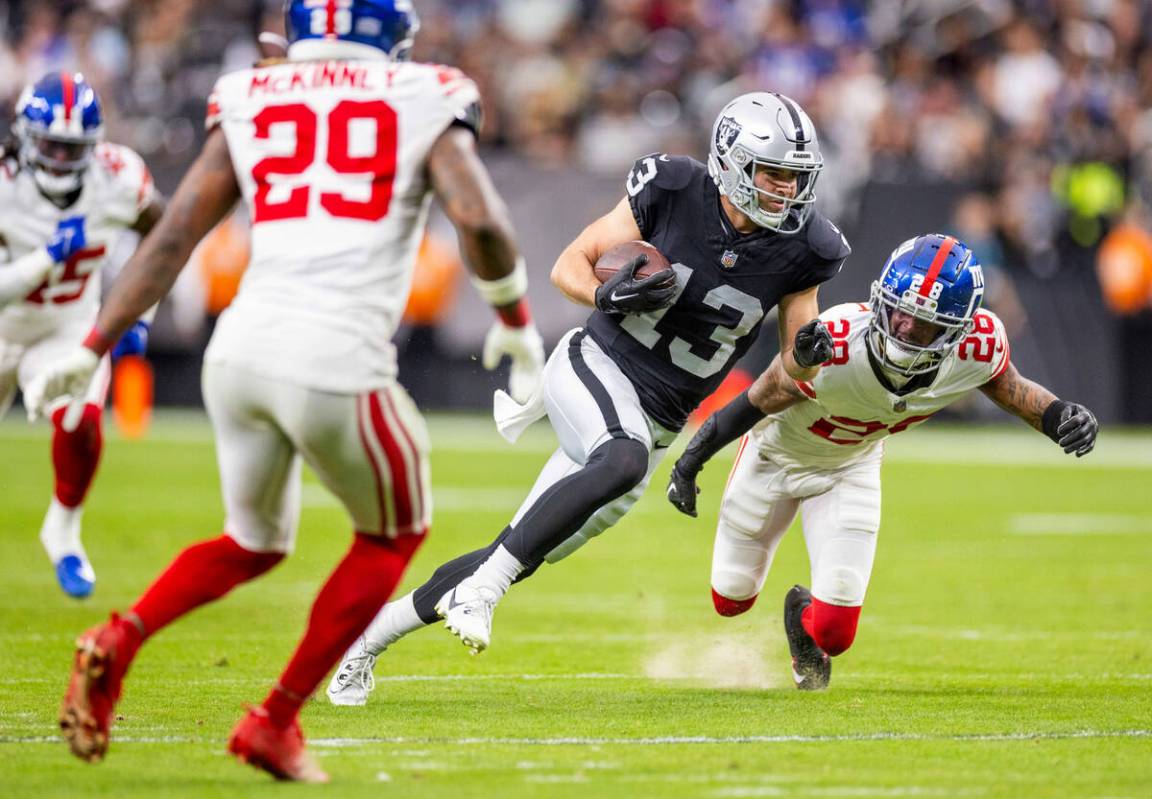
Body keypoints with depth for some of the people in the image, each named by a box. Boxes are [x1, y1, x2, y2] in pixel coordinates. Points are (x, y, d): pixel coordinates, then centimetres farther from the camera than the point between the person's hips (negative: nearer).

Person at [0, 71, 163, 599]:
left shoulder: (119, 179, -21)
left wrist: (139, 317, -3)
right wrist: (51, 256, -41)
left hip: (68, 331, 0)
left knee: (80, 426, -26)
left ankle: (63, 532, 0)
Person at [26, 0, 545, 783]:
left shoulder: (251, 104, 15)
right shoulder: (424, 106, 6)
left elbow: (175, 234, 10)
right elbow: (481, 222, -7)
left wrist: (92, 349, 13)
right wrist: (516, 321, 9)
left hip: (241, 347, 4)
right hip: (336, 363, -4)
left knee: (255, 543, 26)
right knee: (392, 536, 22)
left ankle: (119, 641, 1)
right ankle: (276, 721, 16)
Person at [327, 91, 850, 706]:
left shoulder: (799, 251, -5)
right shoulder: (672, 192, -10)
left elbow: (794, 373, 4)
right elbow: (569, 266, -2)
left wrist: (807, 353, -20)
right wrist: (609, 295, -22)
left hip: (655, 423, 4)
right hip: (598, 366, -4)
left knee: (518, 558, 4)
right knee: (624, 460, -38)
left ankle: (368, 635, 20)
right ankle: (483, 587, -29)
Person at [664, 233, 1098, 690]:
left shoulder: (973, 350, -32)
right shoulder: (833, 349, -42)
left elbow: (1010, 389, -8)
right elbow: (758, 402, -25)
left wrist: (1058, 415, -28)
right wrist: (690, 462, -13)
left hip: (851, 468, 2)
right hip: (778, 452, -2)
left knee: (833, 633, -8)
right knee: (732, 600, 16)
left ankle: (804, 615, 31)